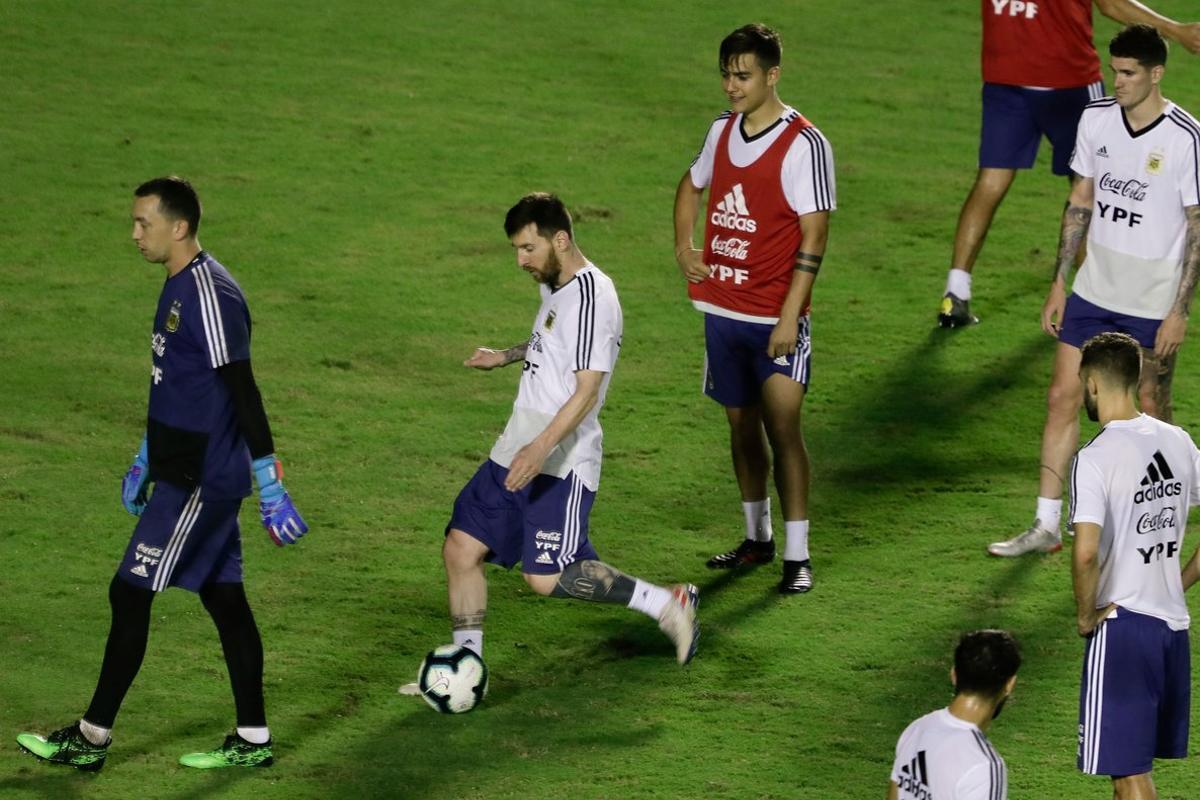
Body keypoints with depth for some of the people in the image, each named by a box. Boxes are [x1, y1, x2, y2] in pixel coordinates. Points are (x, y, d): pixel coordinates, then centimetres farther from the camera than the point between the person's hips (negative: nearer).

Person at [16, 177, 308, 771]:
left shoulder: (210, 293, -19)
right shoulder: (178, 286, 12)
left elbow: (243, 393, -20)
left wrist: (271, 488, -21)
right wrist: (145, 460, 28)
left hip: (200, 482, -10)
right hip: (185, 472, 10)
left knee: (130, 593, -5)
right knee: (224, 599, 11)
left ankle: (92, 738, 1)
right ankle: (253, 740, 16)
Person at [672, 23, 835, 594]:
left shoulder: (803, 144, -14)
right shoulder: (723, 131, 7)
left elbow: (813, 236, -15)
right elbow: (692, 185, 28)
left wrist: (790, 316, -20)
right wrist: (683, 247, 11)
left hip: (775, 316, -7)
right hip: (722, 308, 7)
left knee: (782, 427, -9)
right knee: (741, 423, 14)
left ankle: (797, 557, -5)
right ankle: (757, 538, 27)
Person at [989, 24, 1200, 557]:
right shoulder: (1096, 119, 0)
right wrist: (1059, 283, 10)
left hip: (1153, 305, -5)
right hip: (1093, 291, 5)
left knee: (1150, 412, 5)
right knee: (1062, 398, 2)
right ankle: (1046, 527, 8)